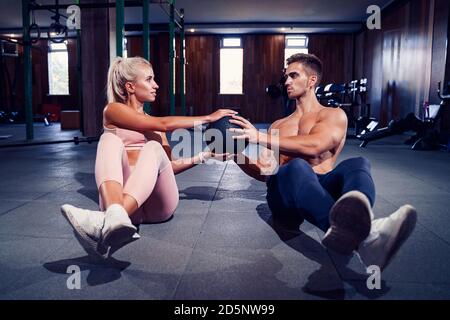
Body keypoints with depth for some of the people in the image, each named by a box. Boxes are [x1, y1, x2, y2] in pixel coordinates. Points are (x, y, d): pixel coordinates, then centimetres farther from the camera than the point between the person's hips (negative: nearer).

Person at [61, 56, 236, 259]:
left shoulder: (154, 126, 27)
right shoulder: (114, 110, 9)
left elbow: (169, 167, 22)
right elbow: (165, 124, -4)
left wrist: (206, 155, 14)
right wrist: (209, 118, 2)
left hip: (156, 203, 3)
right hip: (121, 196, -3)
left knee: (153, 148, -27)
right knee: (110, 139, -27)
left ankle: (106, 222, -55)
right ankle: (116, 217, -56)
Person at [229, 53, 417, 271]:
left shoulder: (334, 115, 15)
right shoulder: (278, 126, 28)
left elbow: (313, 146, -8)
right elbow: (266, 172, 18)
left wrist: (260, 137, -12)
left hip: (321, 186, 0)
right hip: (285, 196, 1)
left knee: (358, 164, -30)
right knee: (297, 167, -34)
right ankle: (364, 234, -64)